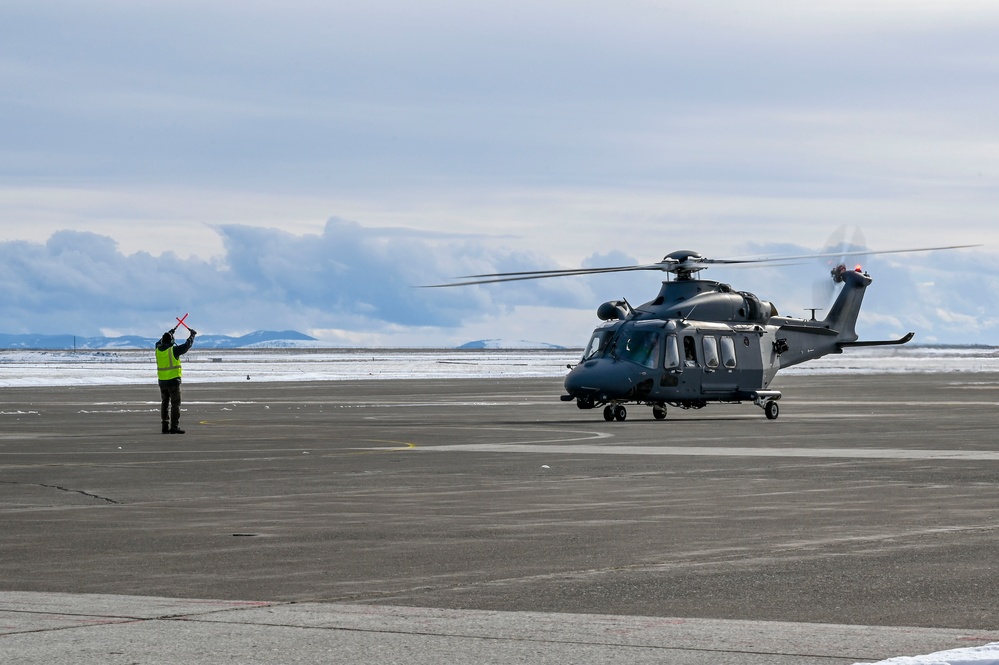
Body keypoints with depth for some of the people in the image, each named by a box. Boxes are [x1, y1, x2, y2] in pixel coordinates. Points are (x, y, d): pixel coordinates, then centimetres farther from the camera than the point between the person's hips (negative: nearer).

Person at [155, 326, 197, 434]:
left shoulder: (158, 349, 4)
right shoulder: (173, 350, -13)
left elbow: (160, 343, 28)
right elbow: (187, 345, -4)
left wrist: (169, 333, 40)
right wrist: (192, 335, 14)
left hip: (162, 381, 6)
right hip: (173, 380, -6)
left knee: (165, 403, 12)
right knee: (175, 404, -3)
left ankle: (165, 427, 11)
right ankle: (174, 427, -8)